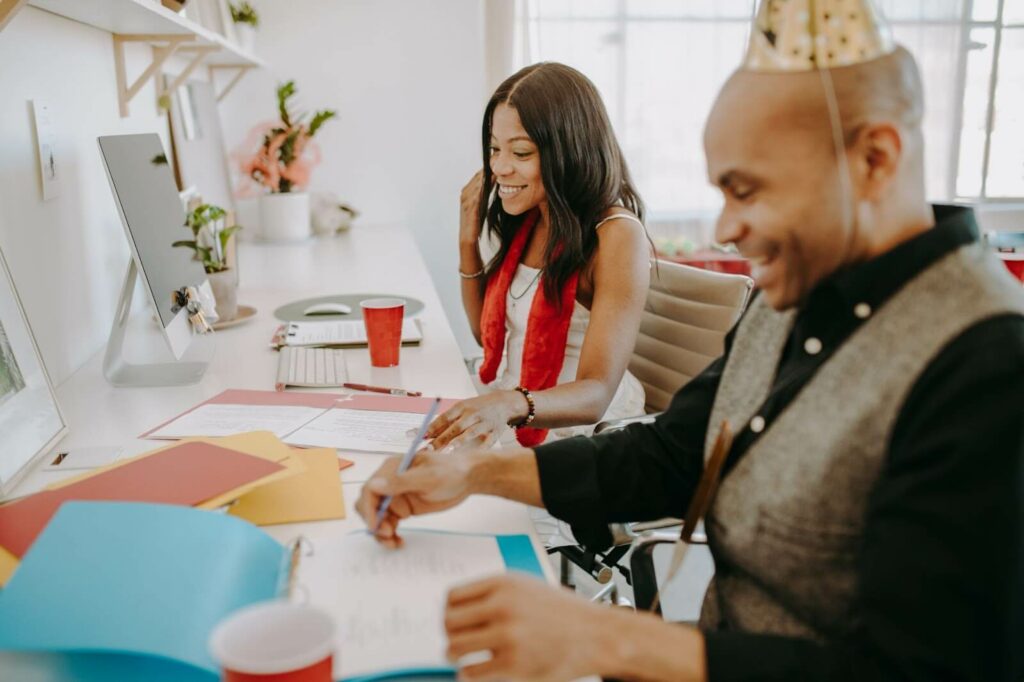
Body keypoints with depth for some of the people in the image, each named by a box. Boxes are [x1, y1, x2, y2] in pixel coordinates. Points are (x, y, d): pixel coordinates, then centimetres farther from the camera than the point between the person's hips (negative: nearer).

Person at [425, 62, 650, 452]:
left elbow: (596, 395, -24)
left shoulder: (617, 237, -18)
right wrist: (468, 240, 1)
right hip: (510, 425, 7)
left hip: (581, 432, -6)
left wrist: (512, 404, -44)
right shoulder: (526, 222, 4)